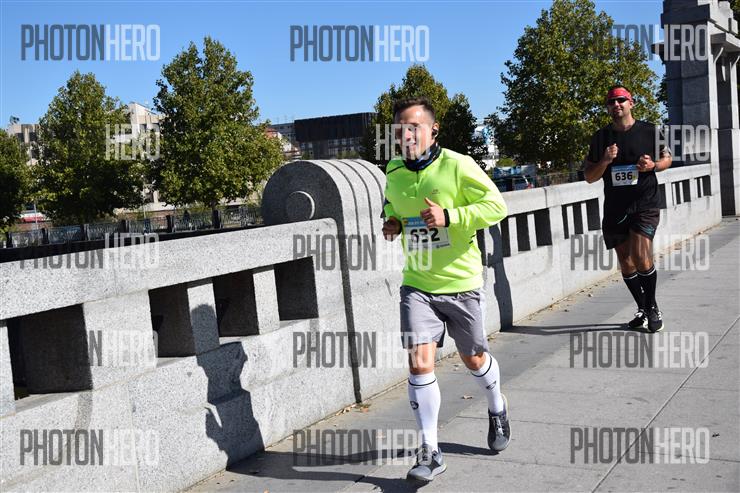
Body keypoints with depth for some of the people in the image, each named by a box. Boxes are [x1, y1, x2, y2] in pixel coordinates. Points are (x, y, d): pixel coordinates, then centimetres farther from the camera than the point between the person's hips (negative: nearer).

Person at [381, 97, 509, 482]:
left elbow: (497, 206, -13)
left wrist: (449, 217, -25)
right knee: (419, 363, -10)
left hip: (460, 281, -3)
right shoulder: (393, 172, 2)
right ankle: (430, 452, 1)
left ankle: (497, 409, 48)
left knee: (473, 359, 15)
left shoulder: (457, 166, -14)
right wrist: (392, 221, 0)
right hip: (417, 284, 3)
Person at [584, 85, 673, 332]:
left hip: (645, 205, -3)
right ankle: (642, 309, 26)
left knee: (641, 257, -17)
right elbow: (589, 176, 7)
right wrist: (604, 161, -13)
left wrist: (653, 165, -9)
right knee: (626, 262, 9)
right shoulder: (600, 137, 6)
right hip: (615, 208, 3)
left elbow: (667, 158, 13)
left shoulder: (650, 131, 1)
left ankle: (652, 307, 4)